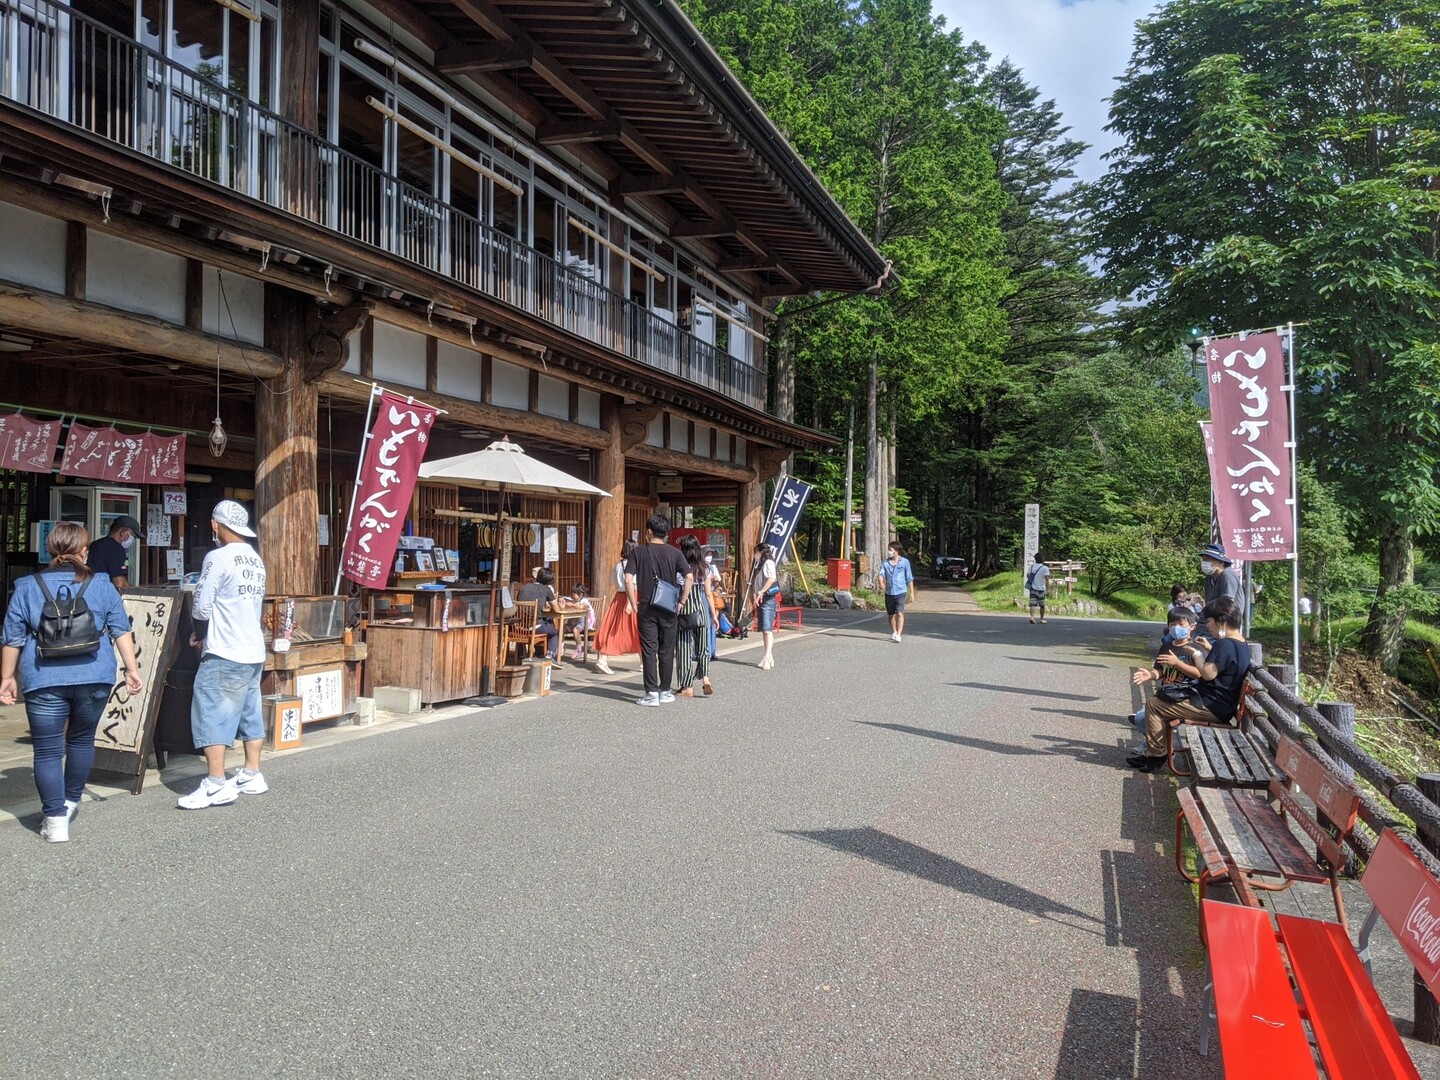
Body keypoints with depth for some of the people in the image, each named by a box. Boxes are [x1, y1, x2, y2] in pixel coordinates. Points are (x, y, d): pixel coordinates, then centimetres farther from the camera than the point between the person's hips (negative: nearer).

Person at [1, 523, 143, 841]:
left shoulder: (28, 587, 5)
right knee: (82, 739, 20)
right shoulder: (101, 584, 5)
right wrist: (131, 670, 4)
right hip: (94, 678, 1)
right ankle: (70, 803, 31)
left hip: (45, 681, -1)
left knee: (47, 750, 5)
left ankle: (55, 819, 2)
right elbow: (121, 630, 2)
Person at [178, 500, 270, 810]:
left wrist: (199, 634, 8)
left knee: (210, 714, -4)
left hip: (224, 655, -8)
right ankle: (251, 775, 21)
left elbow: (201, 607, -12)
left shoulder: (219, 557, -12)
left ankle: (216, 785, -5)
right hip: (254, 652, 8)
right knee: (249, 713, 14)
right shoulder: (257, 561, 12)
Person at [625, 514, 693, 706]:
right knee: (666, 651, 10)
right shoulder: (674, 552, 1)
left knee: (649, 650, 2)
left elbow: (628, 579, -10)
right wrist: (681, 602, 0)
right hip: (668, 609, 1)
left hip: (646, 608, -1)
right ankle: (665, 691, 15)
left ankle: (652, 693, 0)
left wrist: (634, 604, -3)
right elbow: (689, 577, -8)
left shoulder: (638, 551, -2)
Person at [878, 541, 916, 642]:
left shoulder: (905, 562, -1)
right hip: (889, 592, 4)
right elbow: (881, 574, -7)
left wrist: (912, 592, 4)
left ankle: (898, 635, -18)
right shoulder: (885, 563, 5)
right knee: (891, 614, 13)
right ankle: (893, 633, 32)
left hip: (900, 592, -3)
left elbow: (909, 578, 3)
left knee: (900, 613, -16)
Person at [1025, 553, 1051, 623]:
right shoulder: (1045, 568, -8)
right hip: (1041, 589, -2)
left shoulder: (1032, 566, 2)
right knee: (1042, 605, 13)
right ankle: (1042, 619, 21)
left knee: (1032, 604, -2)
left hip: (1032, 588, 2)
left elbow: (1027, 575, 5)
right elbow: (1047, 579, -12)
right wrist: (1048, 588, -7)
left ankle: (1032, 616, -21)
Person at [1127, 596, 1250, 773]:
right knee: (1164, 700, 23)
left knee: (1154, 705, -5)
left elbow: (1208, 674, -30)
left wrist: (1196, 653, -16)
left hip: (1210, 708, -11)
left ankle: (1155, 754, 5)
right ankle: (1155, 751, 22)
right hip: (1222, 706, 11)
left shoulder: (1224, 644, -23)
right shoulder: (1242, 645, 10)